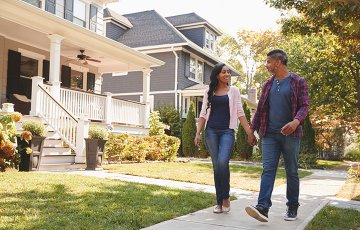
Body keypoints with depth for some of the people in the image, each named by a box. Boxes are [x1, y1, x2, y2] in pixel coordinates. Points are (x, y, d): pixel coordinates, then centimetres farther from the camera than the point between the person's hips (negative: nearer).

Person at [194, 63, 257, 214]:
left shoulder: (234, 91, 7)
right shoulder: (209, 92, 10)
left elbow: (240, 113, 4)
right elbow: (203, 114, 8)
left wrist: (249, 133, -2)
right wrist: (198, 133, -1)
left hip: (227, 131, -1)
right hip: (211, 131, 2)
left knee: (223, 163, -20)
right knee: (216, 166, 1)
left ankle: (226, 198, 0)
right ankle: (219, 202, 12)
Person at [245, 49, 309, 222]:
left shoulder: (298, 82, -1)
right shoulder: (268, 84, 13)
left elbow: (304, 106, -7)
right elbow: (260, 108, 16)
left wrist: (296, 121, -26)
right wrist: (252, 129, 15)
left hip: (290, 134, -3)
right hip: (270, 134, 3)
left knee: (291, 172, 7)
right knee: (268, 169, -7)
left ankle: (292, 208, 20)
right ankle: (263, 208, -15)